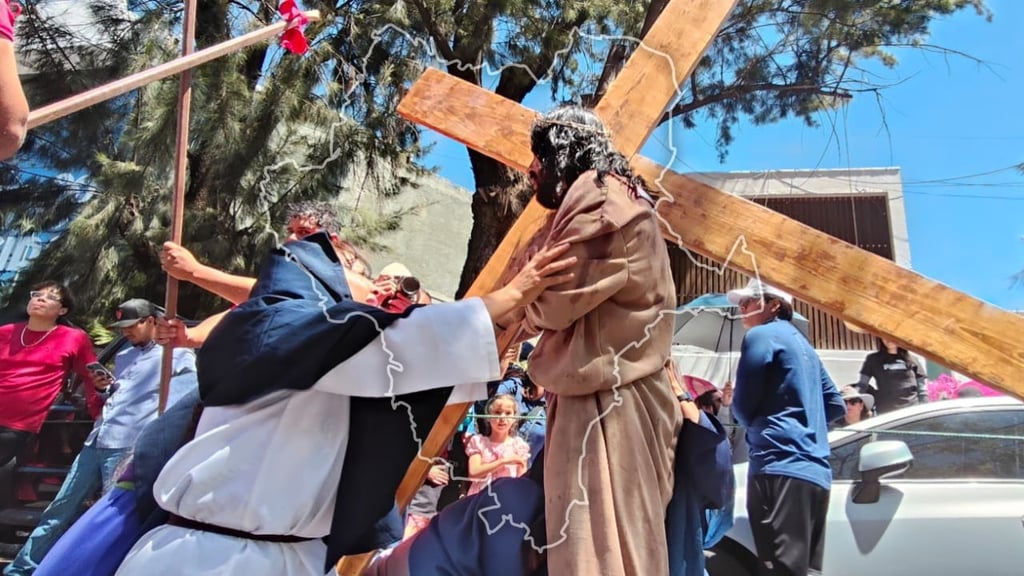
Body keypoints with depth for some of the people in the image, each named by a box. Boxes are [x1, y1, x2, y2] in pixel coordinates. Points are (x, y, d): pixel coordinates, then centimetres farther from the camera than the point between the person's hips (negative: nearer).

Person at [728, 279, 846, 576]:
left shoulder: (761, 335, -1)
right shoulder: (802, 343, 24)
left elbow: (743, 406, -3)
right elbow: (836, 405, 27)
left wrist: (758, 423, 17)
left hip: (781, 468, -9)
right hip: (815, 472, 9)